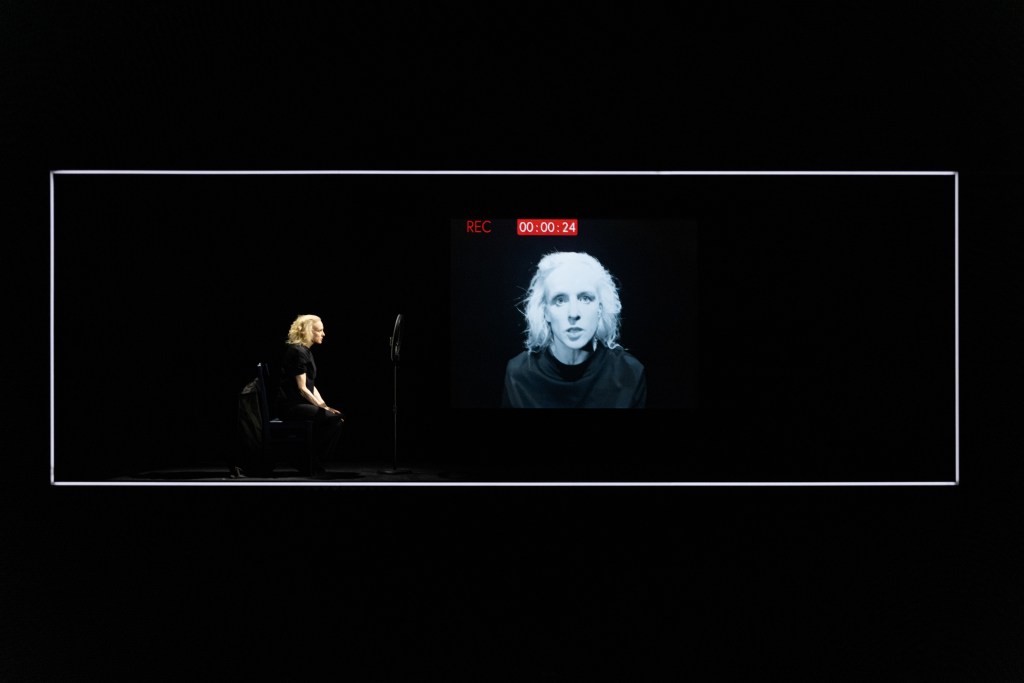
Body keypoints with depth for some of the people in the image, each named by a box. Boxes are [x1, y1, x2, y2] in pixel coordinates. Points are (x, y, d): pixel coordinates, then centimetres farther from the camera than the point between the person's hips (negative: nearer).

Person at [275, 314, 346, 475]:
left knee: (338, 417, -4)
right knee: (334, 418, -21)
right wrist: (322, 406, -15)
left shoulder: (306, 351, 16)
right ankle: (315, 464, -13)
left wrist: (324, 405, 4)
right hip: (291, 406, -10)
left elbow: (311, 386, 16)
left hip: (300, 403, 10)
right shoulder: (297, 351, -14)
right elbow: (302, 388, -18)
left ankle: (316, 463, -3)